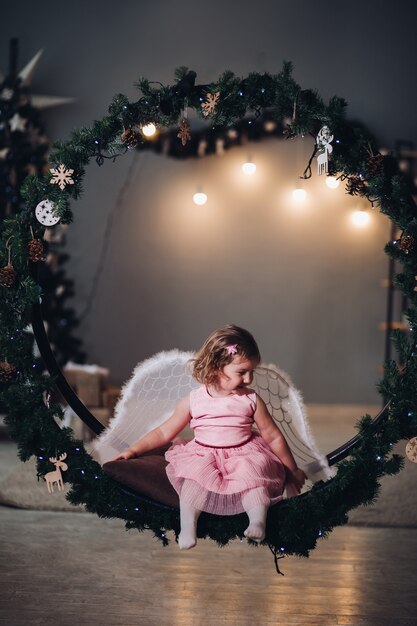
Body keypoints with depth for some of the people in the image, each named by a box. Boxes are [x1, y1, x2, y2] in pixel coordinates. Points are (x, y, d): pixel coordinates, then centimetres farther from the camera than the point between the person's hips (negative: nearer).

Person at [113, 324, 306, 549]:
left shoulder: (251, 400, 3)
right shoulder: (194, 401, 1)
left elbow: (274, 437, 11)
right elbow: (164, 432, 9)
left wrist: (292, 469, 16)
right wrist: (134, 450, 2)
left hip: (243, 456, 0)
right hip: (203, 456, 0)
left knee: (253, 474, -31)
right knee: (195, 474, -31)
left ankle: (258, 521, -34)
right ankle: (187, 526, -32)